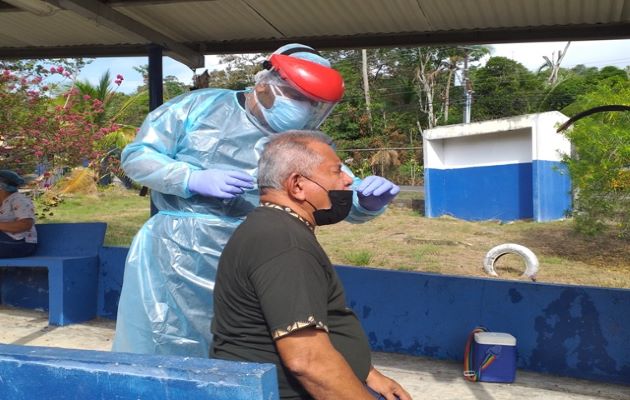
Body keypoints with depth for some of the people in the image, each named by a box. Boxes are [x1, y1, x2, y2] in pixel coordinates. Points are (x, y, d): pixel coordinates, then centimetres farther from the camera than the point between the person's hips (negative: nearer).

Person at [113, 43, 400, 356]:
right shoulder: (200, 107, -4)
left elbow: (347, 201, 0)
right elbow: (135, 156, -3)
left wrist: (369, 201, -24)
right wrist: (193, 179, -18)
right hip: (170, 259, -2)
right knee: (154, 362, 10)